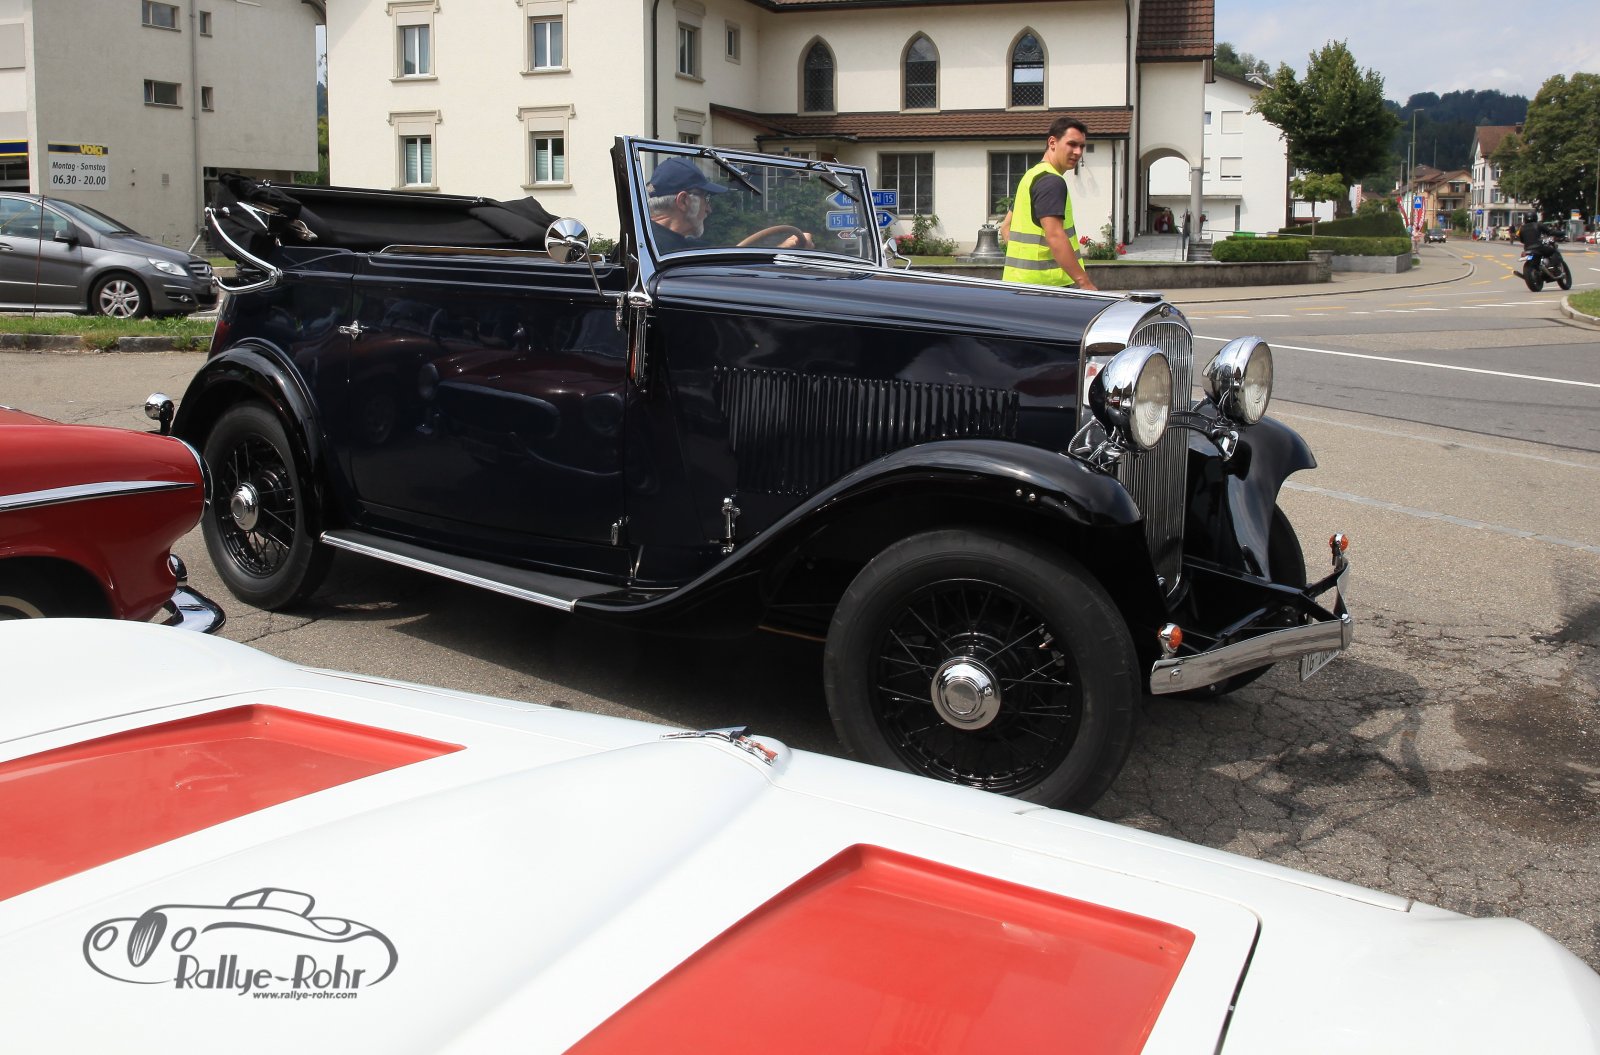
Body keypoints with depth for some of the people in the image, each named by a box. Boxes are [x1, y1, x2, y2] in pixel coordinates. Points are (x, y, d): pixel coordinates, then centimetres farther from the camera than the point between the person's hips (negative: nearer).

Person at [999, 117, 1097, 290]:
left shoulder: (1032, 175, 20)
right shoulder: (1052, 181, -12)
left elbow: (1006, 227, 25)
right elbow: (1055, 236, -23)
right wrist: (1084, 282, -24)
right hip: (1044, 283, -10)